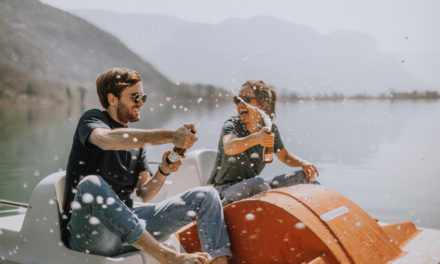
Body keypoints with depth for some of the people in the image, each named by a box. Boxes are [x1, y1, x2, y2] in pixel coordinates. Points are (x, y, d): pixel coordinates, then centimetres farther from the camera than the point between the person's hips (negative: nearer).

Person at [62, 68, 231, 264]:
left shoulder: (136, 140, 20)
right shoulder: (92, 119, 1)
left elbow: (144, 194, 11)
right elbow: (107, 140, -26)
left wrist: (163, 172, -9)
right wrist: (170, 136, -29)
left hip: (126, 223, 6)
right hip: (87, 232, -6)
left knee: (205, 196, -3)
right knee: (91, 185, -40)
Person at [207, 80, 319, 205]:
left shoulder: (271, 130, 1)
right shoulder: (231, 125, -15)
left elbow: (285, 157, 17)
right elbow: (229, 148, -39)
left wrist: (303, 163, -5)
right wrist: (256, 138, -59)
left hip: (252, 187, 6)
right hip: (224, 191, -5)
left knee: (304, 177, -3)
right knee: (258, 183, -37)